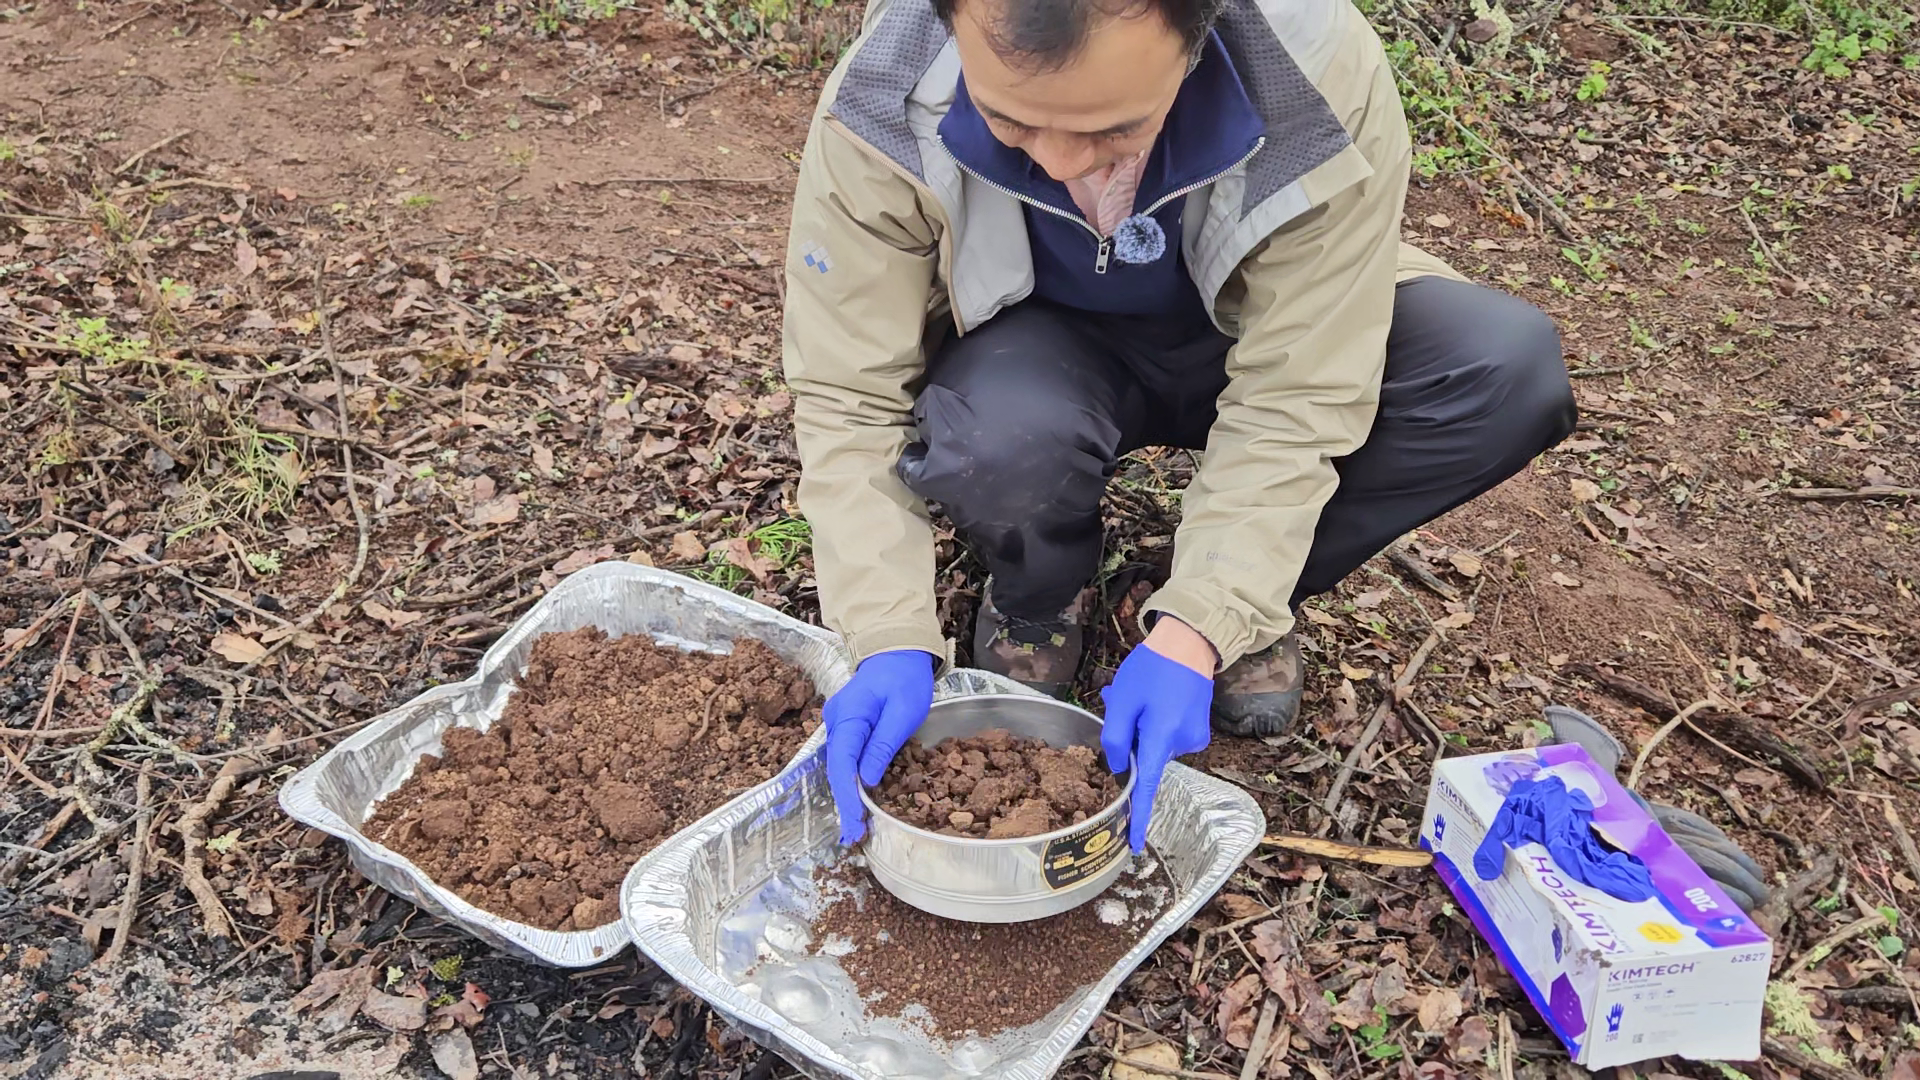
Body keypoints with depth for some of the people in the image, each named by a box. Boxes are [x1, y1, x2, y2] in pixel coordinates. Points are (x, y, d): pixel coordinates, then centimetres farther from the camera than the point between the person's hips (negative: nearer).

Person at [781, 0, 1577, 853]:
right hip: (1040, 352, -1)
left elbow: (1296, 399, -28)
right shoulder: (881, 111, -30)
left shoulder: (1325, 81, -32)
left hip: (1253, 340, 1)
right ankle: (1039, 600, 0)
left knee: (1513, 371, -26)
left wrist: (1192, 634, -36)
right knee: (1000, 443, -38)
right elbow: (850, 397, -22)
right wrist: (890, 642, -33)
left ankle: (1250, 597, -1)